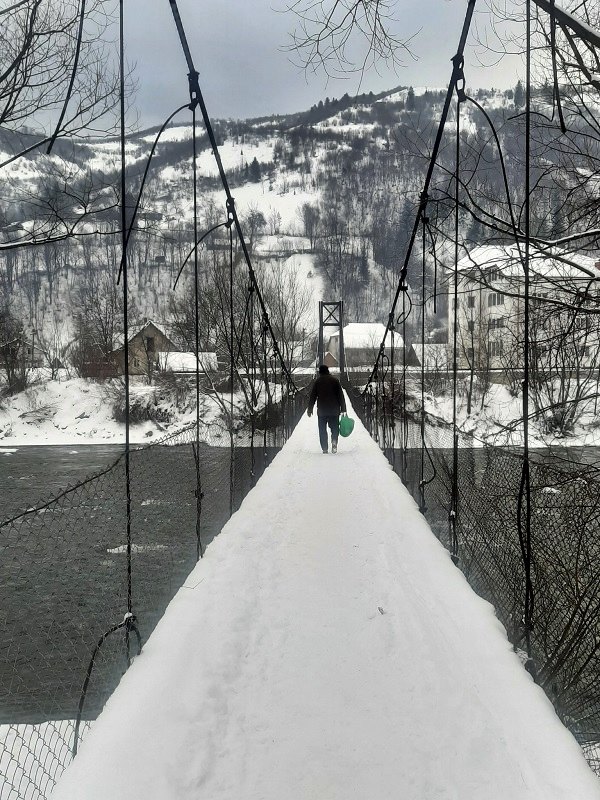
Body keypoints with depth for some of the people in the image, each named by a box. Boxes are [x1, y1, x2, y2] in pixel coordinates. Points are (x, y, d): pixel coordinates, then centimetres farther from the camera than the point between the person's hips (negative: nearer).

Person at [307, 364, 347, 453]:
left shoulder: (317, 382, 3)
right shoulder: (335, 380, 3)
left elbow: (312, 397, 4)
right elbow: (341, 395, 0)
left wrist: (310, 409, 10)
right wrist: (343, 409, 3)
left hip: (321, 410, 0)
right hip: (334, 410, 0)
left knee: (322, 430, 7)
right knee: (334, 427, 11)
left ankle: (325, 448, -2)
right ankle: (334, 441, -17)